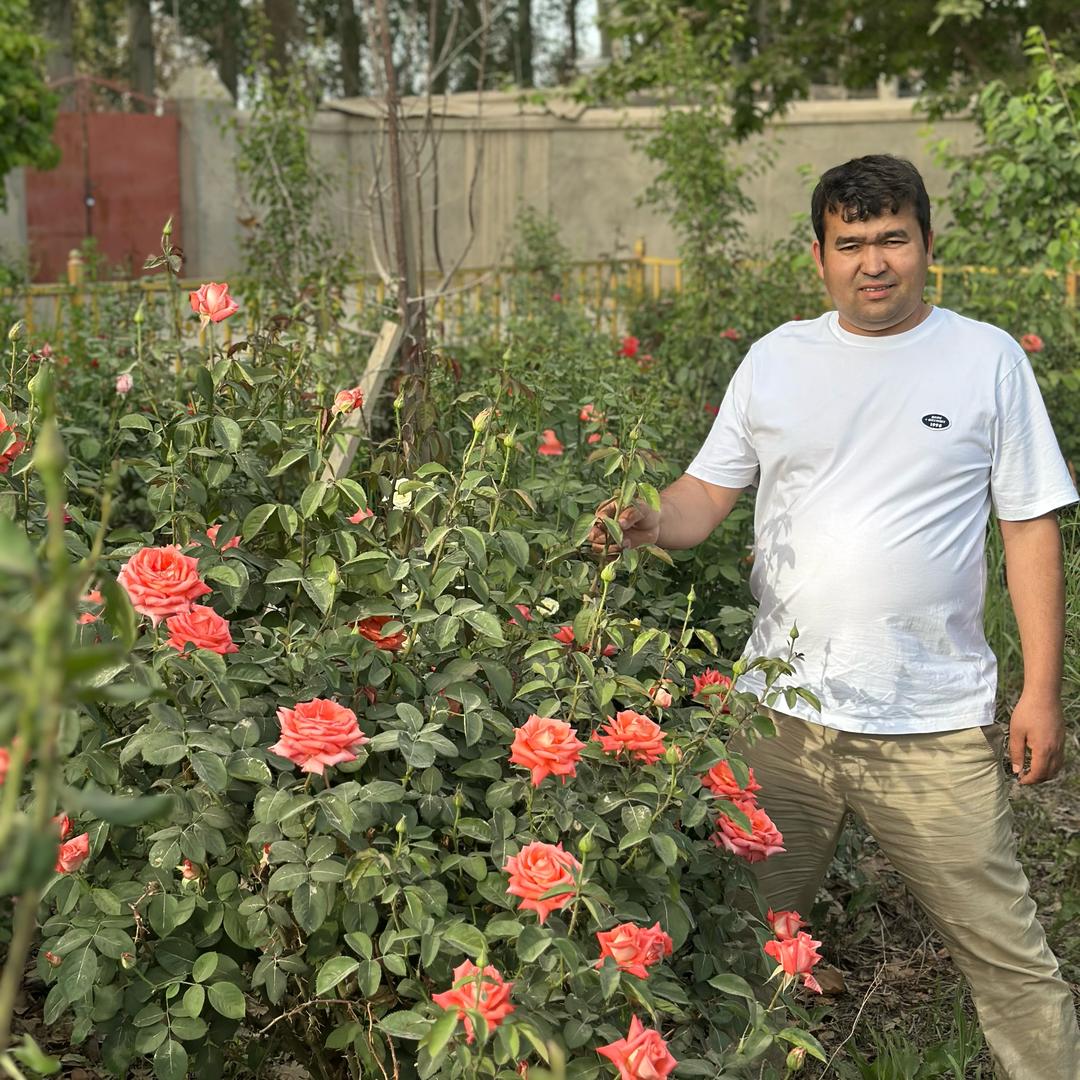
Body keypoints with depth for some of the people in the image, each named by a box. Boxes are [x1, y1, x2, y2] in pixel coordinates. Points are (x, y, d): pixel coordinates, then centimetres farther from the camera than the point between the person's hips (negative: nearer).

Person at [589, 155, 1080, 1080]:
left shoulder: (987, 359, 1)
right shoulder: (777, 359, 7)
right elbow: (710, 492, 9)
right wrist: (648, 525, -14)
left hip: (935, 726, -2)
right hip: (784, 709, 3)